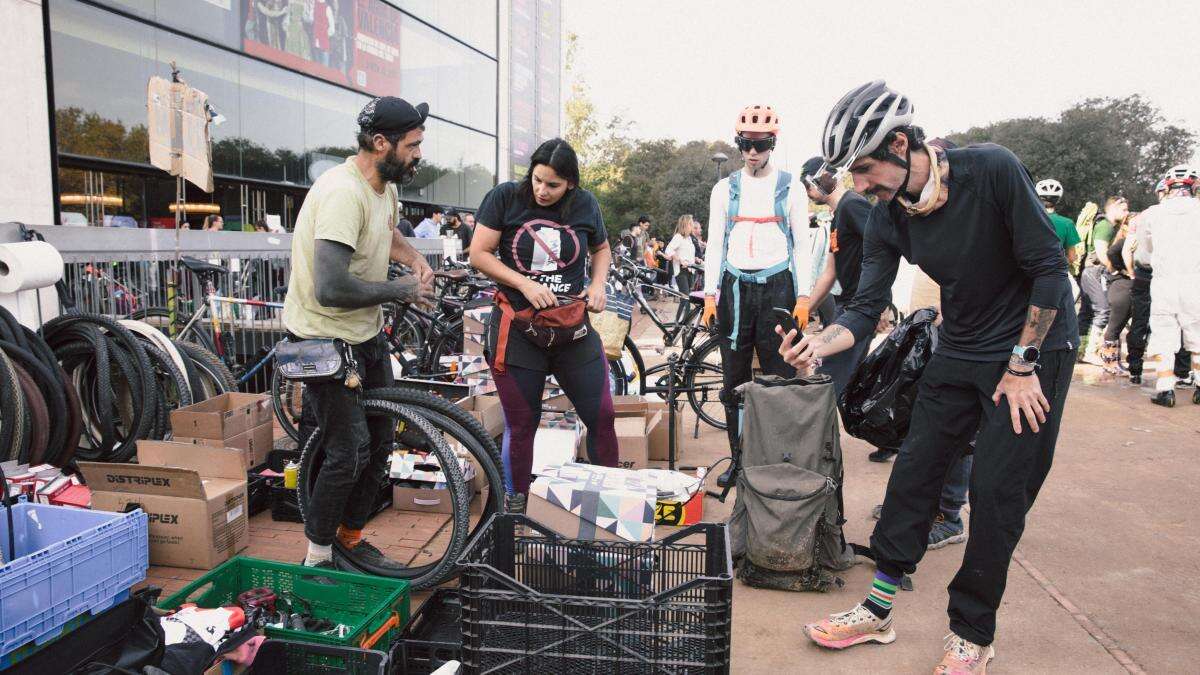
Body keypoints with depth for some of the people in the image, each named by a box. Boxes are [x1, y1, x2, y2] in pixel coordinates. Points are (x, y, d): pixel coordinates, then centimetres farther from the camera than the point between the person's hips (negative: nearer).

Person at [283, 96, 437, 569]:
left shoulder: (384, 185, 3)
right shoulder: (343, 193, -27)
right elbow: (331, 289, -36)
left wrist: (413, 258, 5)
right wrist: (403, 290, -22)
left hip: (366, 334, 9)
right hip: (325, 339, -9)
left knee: (381, 441, 14)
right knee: (349, 454, -6)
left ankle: (351, 535, 32)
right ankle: (317, 558, 15)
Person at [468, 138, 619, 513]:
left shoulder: (585, 205, 2)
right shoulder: (505, 198, -5)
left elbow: (602, 249, 19)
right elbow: (479, 254, -6)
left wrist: (598, 284, 0)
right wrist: (525, 284, -17)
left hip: (573, 331, 2)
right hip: (517, 330, -2)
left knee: (602, 416, 3)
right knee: (520, 428, 5)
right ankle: (515, 510, 24)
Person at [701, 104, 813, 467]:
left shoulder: (792, 188, 5)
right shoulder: (724, 188, 9)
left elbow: (802, 244, 4)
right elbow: (715, 244, 8)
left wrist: (803, 297, -4)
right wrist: (710, 295, -1)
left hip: (777, 287, -2)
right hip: (735, 288, 2)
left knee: (781, 377, -3)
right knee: (734, 380, 5)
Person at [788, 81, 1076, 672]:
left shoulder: (991, 170, -23)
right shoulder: (886, 220, -8)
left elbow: (1049, 268, -19)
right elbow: (866, 309, -9)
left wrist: (1022, 365, -16)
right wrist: (819, 344, -30)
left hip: (1035, 346, -5)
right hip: (959, 352, 5)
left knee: (996, 490, -6)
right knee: (913, 469, 4)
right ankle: (877, 610, 16)